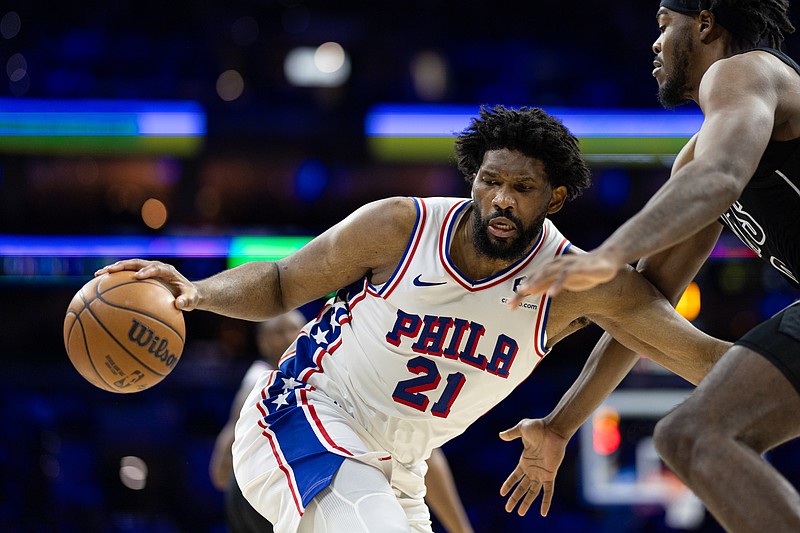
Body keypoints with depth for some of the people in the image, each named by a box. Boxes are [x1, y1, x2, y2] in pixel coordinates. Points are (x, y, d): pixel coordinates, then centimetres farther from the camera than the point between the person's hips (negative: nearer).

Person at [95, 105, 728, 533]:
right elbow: (280, 284, -4)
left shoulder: (581, 284, -13)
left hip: (393, 474, 5)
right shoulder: (399, 227, -16)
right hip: (301, 418, -5)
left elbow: (701, 355, -16)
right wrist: (196, 291, -22)